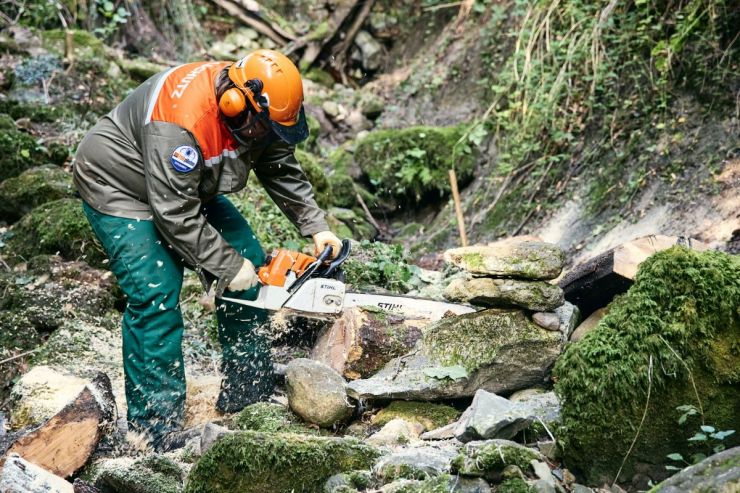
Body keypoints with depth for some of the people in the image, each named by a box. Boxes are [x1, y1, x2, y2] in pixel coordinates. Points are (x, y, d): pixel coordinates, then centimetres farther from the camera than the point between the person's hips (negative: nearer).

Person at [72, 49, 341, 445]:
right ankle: (156, 427, -12)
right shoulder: (182, 122, -39)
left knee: (249, 260, 2)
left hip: (190, 187, 9)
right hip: (120, 187, -8)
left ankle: (247, 393, 12)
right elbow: (176, 215, -34)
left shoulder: (257, 109, -14)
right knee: (155, 296, -20)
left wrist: (316, 227, -9)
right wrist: (228, 267, -26)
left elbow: (284, 171, 0)